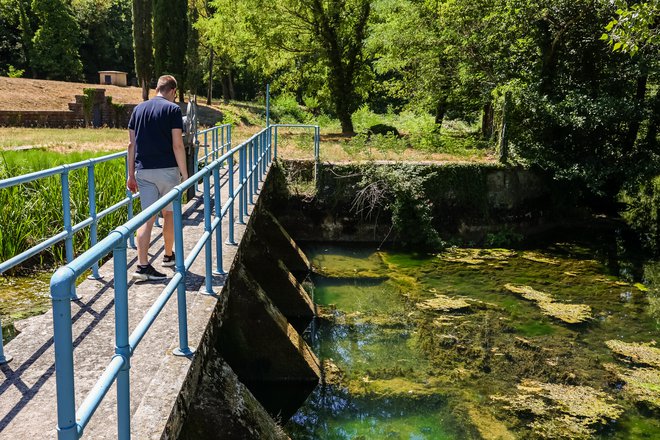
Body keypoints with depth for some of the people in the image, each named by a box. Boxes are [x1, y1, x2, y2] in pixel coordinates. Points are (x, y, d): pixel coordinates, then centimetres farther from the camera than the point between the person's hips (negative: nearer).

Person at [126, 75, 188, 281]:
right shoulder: (173, 109, -5)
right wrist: (185, 174, -7)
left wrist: (131, 175, 13)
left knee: (147, 217, 2)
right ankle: (168, 256, 29)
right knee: (169, 214, 14)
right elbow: (177, 145, -12)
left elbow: (131, 144, 9)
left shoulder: (138, 109, 10)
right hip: (167, 170, -4)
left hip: (143, 171, 4)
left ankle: (142, 266, -6)